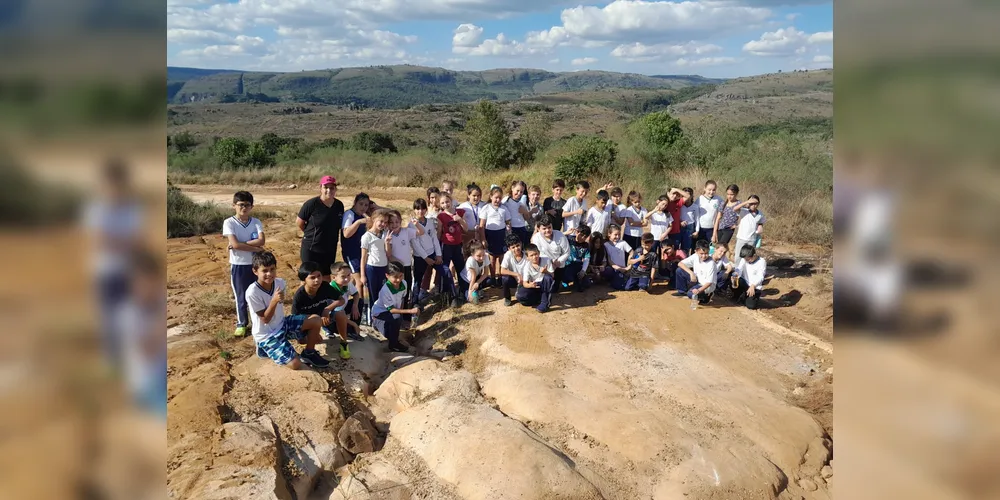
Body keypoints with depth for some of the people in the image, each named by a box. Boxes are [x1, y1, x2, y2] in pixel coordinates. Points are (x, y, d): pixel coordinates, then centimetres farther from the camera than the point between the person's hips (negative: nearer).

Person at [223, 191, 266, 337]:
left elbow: (261, 241, -16)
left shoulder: (256, 222, -1)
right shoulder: (229, 223, -8)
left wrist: (240, 244, -21)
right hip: (238, 265, -2)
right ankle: (241, 324, 25)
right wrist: (256, 248, -19)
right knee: (241, 297, 9)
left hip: (255, 264, 2)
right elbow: (235, 244, -20)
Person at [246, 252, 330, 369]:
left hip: (282, 324, 6)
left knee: (316, 320, -11)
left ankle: (309, 353, 10)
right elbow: (265, 319, -21)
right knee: (296, 364, -15)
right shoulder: (252, 292, -26)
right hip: (267, 335, -6)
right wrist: (274, 301, -33)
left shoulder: (280, 283, -7)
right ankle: (266, 347, 9)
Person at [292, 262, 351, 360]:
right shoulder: (299, 296, -27)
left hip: (322, 315, 2)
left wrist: (327, 309, -30)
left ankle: (343, 344, -8)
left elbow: (342, 300, -13)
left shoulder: (325, 287, -21)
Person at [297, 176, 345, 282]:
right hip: (311, 249, -4)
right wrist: (311, 234, 4)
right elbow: (299, 222, -6)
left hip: (330, 249, 4)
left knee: (326, 277, 16)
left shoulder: (339, 205, -2)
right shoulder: (312, 203, -15)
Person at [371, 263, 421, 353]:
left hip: (393, 311, 7)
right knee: (397, 318, -29)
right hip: (380, 313, -7)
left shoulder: (404, 283, -16)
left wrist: (401, 311, -6)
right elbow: (391, 309, -30)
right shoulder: (385, 290, -33)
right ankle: (393, 344, -11)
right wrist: (410, 311, -36)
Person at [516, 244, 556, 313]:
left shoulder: (546, 261, -13)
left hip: (546, 286, 0)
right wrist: (530, 285, -39)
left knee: (547, 277, -35)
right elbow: (524, 283, -15)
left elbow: (551, 276, -13)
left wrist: (546, 272, -35)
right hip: (534, 287, 0)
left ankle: (545, 302, -24)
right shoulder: (527, 267, -11)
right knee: (520, 296, -27)